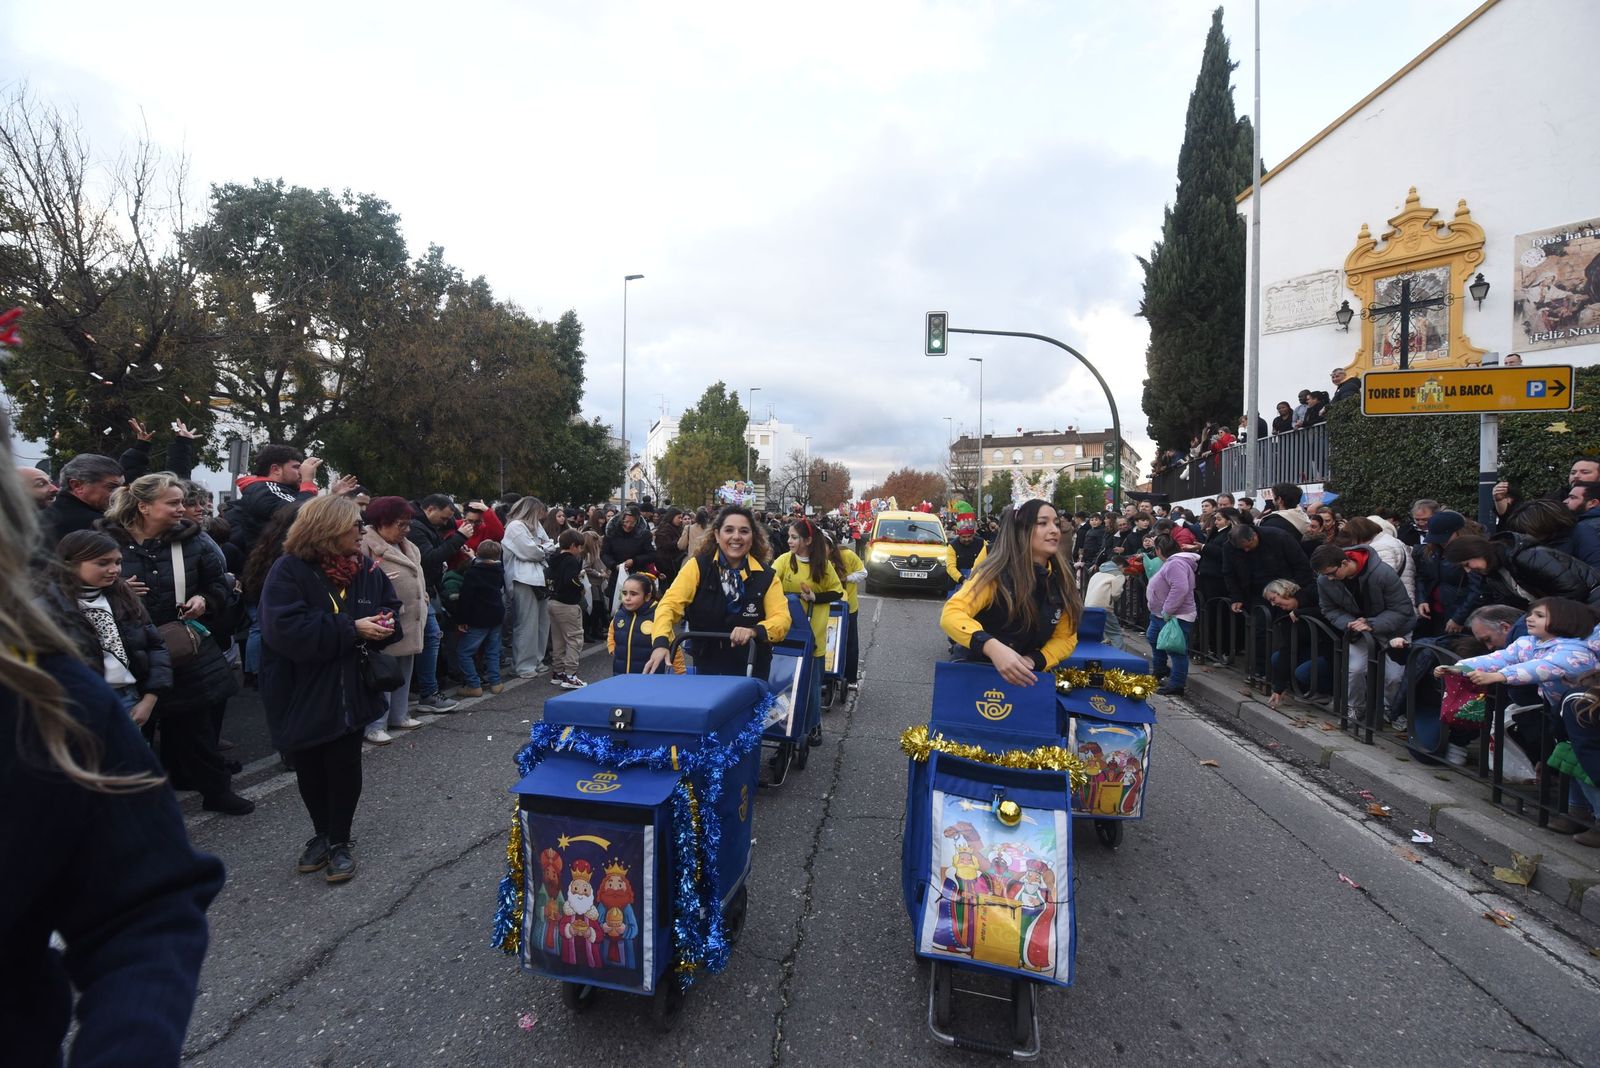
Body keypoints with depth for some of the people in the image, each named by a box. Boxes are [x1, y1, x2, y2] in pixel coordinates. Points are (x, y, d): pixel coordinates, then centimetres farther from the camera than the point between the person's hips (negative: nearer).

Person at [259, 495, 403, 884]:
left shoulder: (368, 570, 0)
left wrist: (384, 625, -15)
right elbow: (288, 629, -25)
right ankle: (322, 834, 35)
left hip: (350, 691, 2)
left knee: (345, 765, 5)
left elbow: (392, 613, 9)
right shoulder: (289, 571, -14)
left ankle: (339, 841, 22)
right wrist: (352, 629, -26)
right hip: (302, 694, -2)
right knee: (310, 768, 14)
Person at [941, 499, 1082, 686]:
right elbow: (951, 614, -25)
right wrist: (992, 647, -41)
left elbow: (1066, 637, 3)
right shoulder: (997, 573, -15)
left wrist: (1035, 661, -16)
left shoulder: (1061, 579, -2)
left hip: (1028, 677, 3)